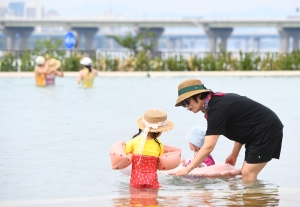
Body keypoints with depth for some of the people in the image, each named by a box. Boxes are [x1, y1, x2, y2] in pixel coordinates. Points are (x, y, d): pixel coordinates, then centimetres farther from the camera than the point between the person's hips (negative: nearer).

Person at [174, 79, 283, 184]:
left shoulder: (217, 108, -23)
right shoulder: (217, 102, 8)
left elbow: (208, 147, -28)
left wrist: (187, 169, -27)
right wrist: (234, 155, 17)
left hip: (267, 131, -10)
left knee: (248, 175, -15)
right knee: (245, 174, 7)